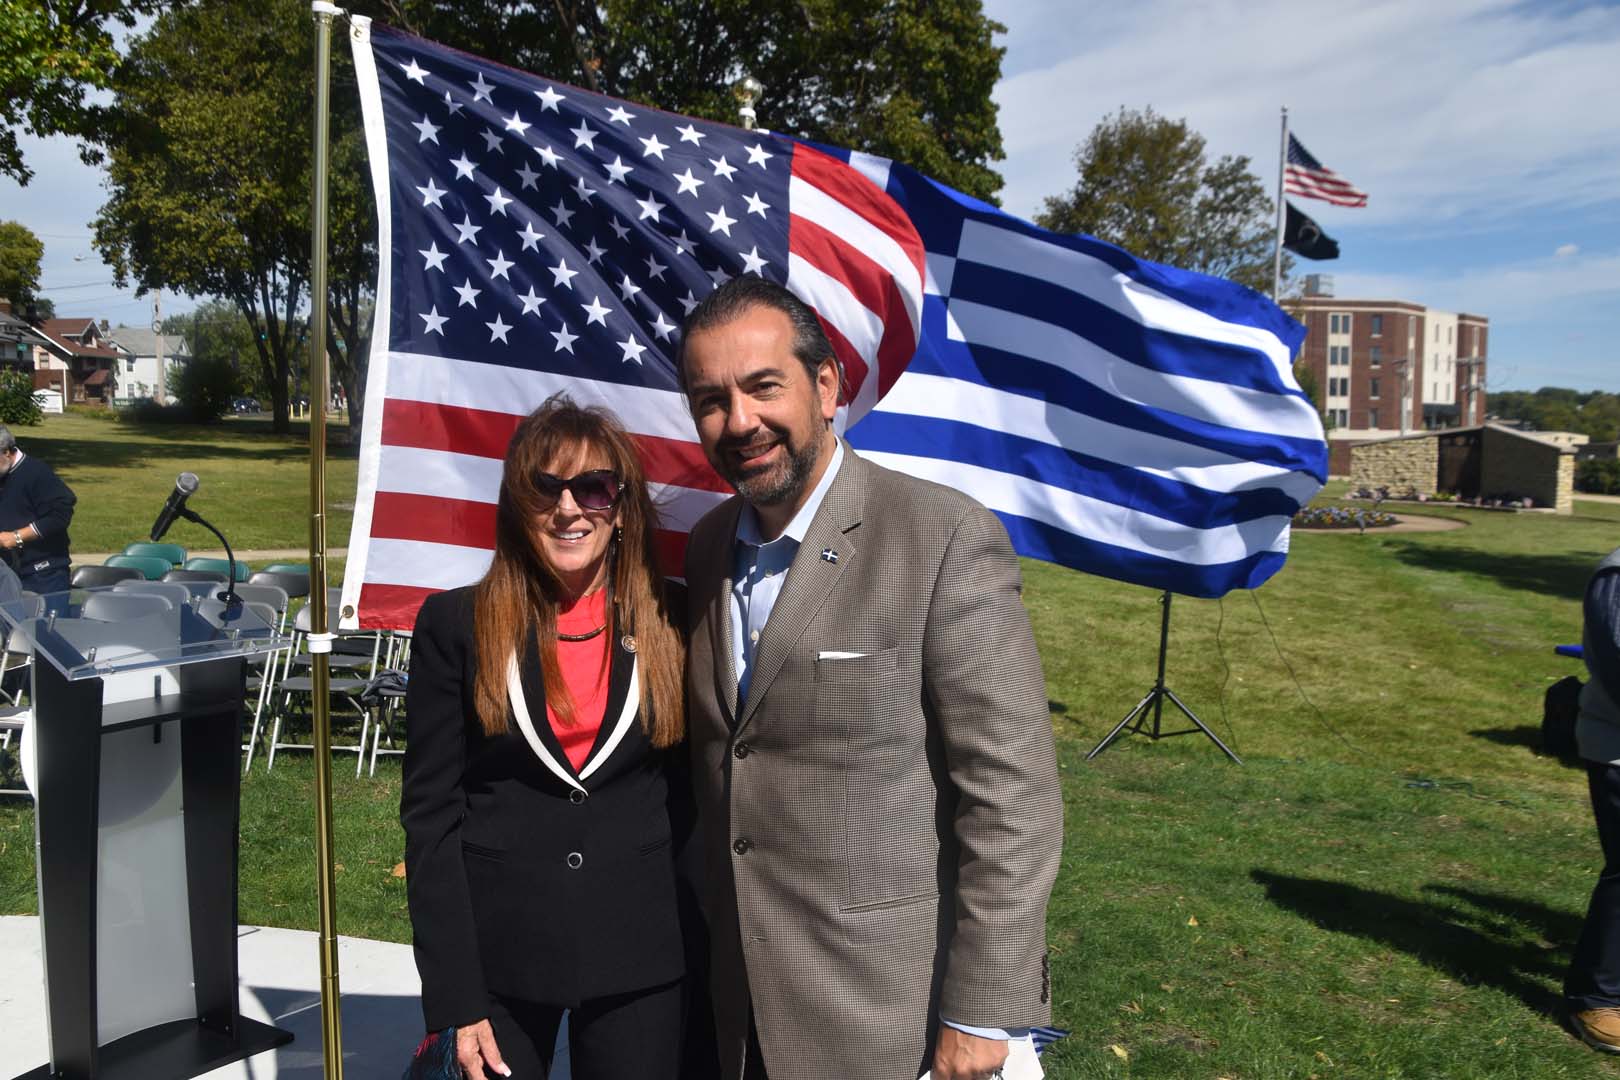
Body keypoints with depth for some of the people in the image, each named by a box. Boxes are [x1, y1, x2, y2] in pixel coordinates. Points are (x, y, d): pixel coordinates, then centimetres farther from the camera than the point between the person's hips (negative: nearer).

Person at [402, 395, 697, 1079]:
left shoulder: (670, 624, -1)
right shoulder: (456, 625, -4)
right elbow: (430, 812, -4)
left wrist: (702, 958, 2)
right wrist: (453, 997, -8)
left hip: (639, 959, 1)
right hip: (498, 955, 0)